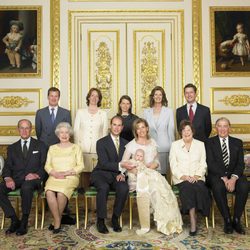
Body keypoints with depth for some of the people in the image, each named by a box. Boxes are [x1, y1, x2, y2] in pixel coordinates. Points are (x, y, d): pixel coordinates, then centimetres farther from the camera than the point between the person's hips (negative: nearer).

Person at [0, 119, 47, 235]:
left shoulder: (40, 145, 14)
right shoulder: (12, 148, 20)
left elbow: (44, 164, 6)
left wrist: (37, 175, -14)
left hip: (32, 179, -3)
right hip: (16, 179, 3)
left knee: (26, 187, -38)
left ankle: (24, 222, -22)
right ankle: (14, 220, -14)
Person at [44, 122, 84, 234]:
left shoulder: (76, 148, 12)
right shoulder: (52, 148, 19)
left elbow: (80, 166, 3)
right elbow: (47, 165, 12)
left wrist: (66, 173, -10)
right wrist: (54, 173, -9)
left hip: (71, 177, -2)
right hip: (54, 177, 2)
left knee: (61, 193, -32)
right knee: (49, 192, -31)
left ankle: (56, 222, -11)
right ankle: (57, 221, -20)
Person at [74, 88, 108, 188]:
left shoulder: (103, 114, 12)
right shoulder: (80, 112, 13)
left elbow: (105, 132, 10)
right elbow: (76, 130, 10)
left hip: (97, 148, 0)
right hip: (83, 148, 0)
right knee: (84, 172, -6)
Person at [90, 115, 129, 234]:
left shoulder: (125, 143, 12)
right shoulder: (101, 142, -2)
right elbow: (104, 164, -13)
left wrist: (123, 173, -12)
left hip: (117, 175, 3)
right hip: (101, 174, -3)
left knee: (124, 188, -29)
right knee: (104, 187, -35)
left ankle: (115, 218, -8)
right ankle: (100, 220, -17)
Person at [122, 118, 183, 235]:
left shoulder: (152, 142, 17)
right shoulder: (131, 145, 6)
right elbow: (123, 163, 2)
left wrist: (153, 165, -3)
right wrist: (128, 165, -21)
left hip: (152, 173, 2)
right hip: (137, 176, -2)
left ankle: (166, 222, -21)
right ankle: (145, 226, -27)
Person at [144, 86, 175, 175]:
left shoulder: (169, 111, 4)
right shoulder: (146, 112, 8)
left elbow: (171, 130, 5)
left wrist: (172, 147, 3)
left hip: (164, 147, -1)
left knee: (163, 172, -1)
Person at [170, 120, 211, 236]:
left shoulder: (200, 144, 16)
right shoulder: (175, 145, 12)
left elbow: (203, 164, 8)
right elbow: (173, 165, 4)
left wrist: (197, 176, -10)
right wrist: (183, 176, -12)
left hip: (197, 178, 1)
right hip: (181, 179, -1)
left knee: (199, 187, -32)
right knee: (188, 188, -33)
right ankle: (193, 222, -28)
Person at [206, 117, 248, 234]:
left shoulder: (237, 142, 13)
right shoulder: (210, 142, 7)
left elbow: (240, 164, 3)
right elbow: (211, 164, -5)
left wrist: (234, 178, -16)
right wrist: (224, 178, -18)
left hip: (234, 175, 2)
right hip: (217, 174, -2)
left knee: (244, 186, -29)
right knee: (218, 187, -34)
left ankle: (236, 220, -15)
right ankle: (227, 220, -18)